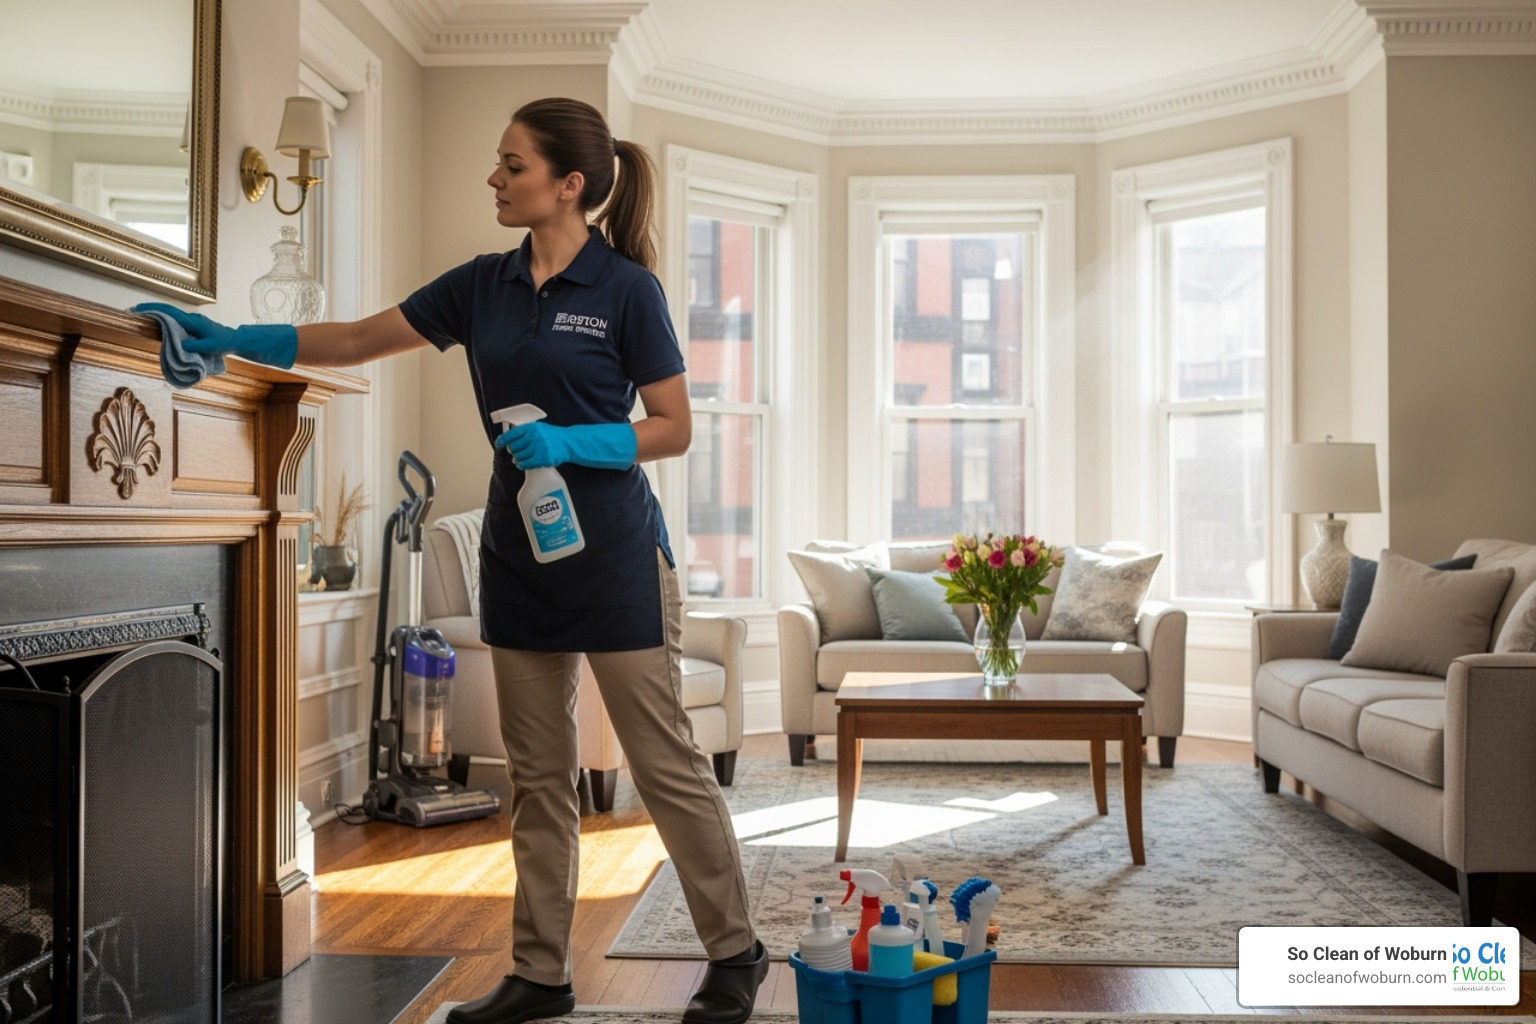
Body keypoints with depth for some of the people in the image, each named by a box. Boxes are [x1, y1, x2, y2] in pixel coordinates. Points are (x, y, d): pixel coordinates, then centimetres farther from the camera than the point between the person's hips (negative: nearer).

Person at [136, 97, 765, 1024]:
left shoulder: (625, 287, -8)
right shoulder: (483, 285, 9)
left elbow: (674, 427, -7)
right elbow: (360, 340, 12)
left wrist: (569, 442, -20)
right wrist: (231, 338, 5)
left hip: (613, 558, -6)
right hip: (519, 561, 6)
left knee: (668, 765, 1)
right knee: (538, 778, 12)